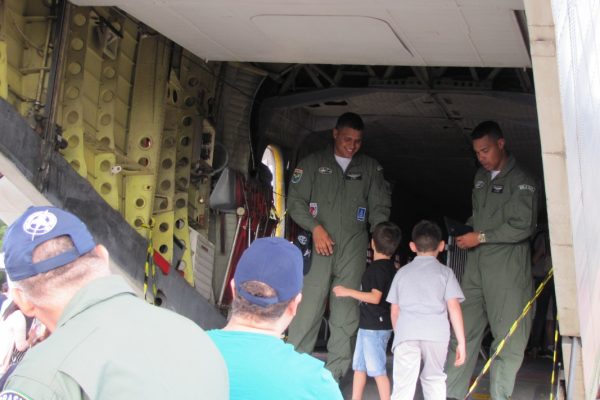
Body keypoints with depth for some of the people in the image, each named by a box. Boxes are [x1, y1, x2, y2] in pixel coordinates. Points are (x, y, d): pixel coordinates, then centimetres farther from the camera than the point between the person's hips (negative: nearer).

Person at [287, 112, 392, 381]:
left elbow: (380, 207, 13)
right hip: (319, 247, -2)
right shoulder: (313, 163, 11)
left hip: (353, 250, 2)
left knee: (346, 317, 0)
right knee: (307, 310, -9)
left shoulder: (370, 168, 16)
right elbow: (295, 201, 6)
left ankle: (333, 378, 6)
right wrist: (315, 227, -9)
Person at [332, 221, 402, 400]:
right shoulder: (389, 266, 12)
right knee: (359, 366, 14)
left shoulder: (379, 267, -17)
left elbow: (375, 297, -23)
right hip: (368, 325, 10)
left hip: (375, 327, -10)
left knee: (377, 369, -6)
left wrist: (348, 292, -19)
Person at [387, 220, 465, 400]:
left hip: (406, 333, 0)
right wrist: (461, 342, 5)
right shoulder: (445, 272, 13)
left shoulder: (402, 272, 20)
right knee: (434, 378, 18)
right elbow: (454, 308, 4)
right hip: (436, 334, 0)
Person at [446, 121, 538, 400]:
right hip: (476, 267, 6)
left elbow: (523, 227, -12)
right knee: (463, 331, 3)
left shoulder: (520, 181, -5)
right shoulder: (481, 177, 17)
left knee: (508, 338, -4)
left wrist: (481, 237, -10)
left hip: (507, 270, -6)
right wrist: (466, 230, 8)